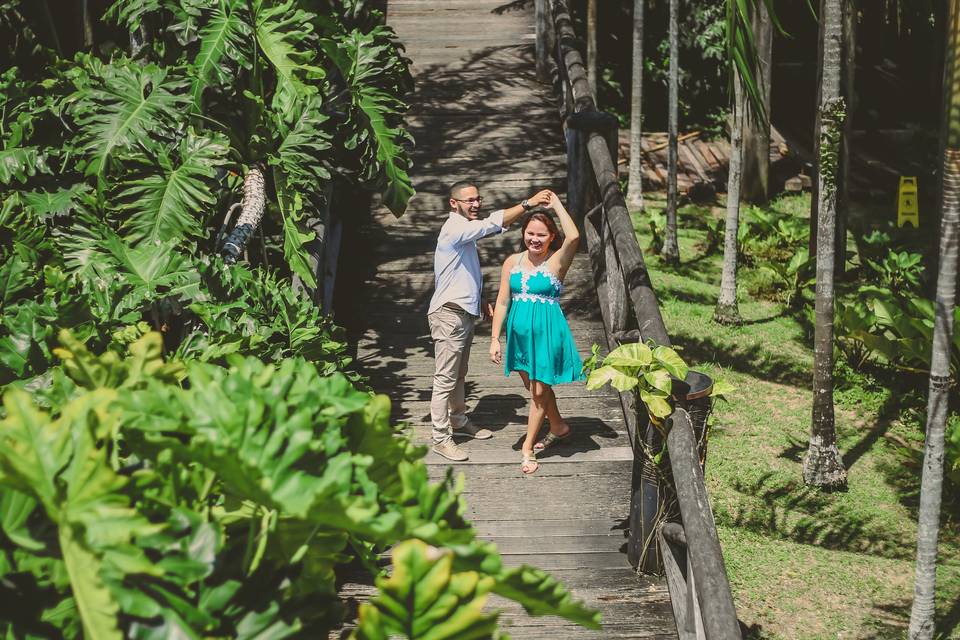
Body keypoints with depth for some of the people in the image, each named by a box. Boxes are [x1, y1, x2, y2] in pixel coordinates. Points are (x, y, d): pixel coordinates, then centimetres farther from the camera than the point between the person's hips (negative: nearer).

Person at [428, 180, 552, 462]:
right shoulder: (455, 228, -17)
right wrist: (528, 204, -35)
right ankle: (441, 438, -1)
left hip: (464, 312, 10)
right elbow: (491, 223, -32)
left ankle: (458, 421, 36)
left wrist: (481, 301, 20)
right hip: (449, 314, -10)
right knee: (445, 380, -5)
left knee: (458, 375, 22)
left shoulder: (465, 230, 16)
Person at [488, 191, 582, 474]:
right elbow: (503, 301, 4)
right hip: (519, 331, 5)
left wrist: (557, 204, -21)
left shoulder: (557, 261, -11)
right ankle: (559, 427, 44)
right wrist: (495, 338, 1)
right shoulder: (513, 262, 2)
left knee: (539, 390, 2)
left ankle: (528, 449, 12)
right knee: (532, 386, 20)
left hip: (547, 332, -5)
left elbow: (573, 237, -33)